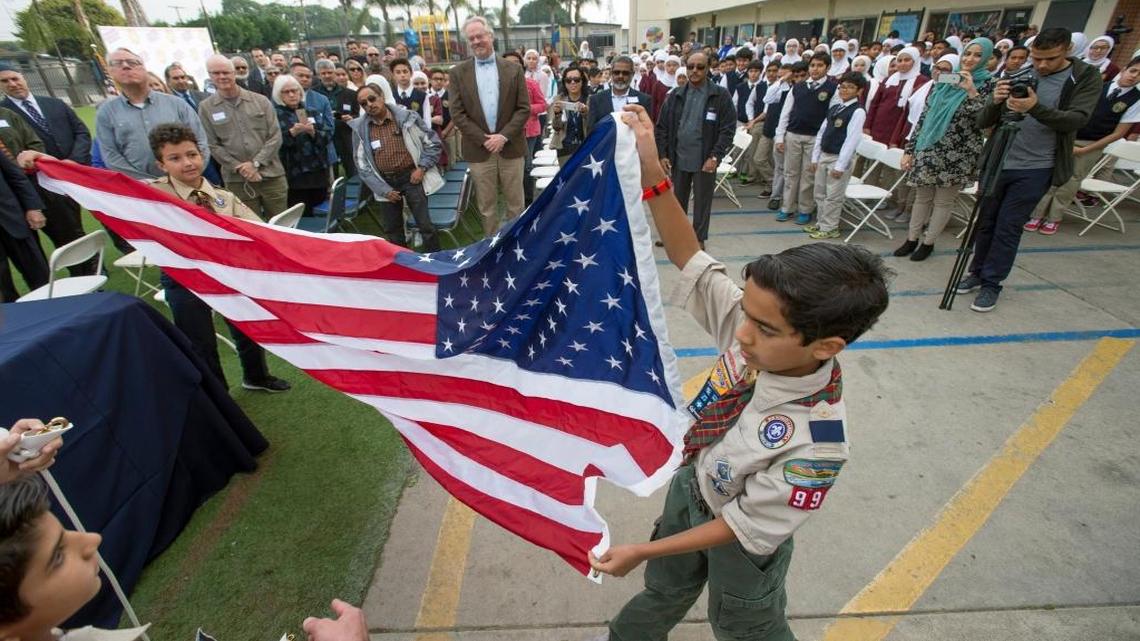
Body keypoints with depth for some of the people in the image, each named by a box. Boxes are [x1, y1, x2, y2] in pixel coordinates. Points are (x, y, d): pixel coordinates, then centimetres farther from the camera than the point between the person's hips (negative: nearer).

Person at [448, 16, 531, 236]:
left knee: (515, 203, 8)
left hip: (511, 147, 0)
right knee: (486, 206, 7)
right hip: (478, 149, 0)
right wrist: (484, 139, -11)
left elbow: (524, 109, -1)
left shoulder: (513, 69, 4)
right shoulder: (457, 73, 3)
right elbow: (457, 113, -2)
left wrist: (503, 136, -13)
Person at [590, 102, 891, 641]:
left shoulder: (814, 444, -39)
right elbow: (689, 257, -21)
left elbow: (744, 526, -26)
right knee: (665, 587, 34)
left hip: (738, 539, -5)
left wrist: (641, 551, -20)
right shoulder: (754, 324, -28)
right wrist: (651, 175, -33)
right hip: (691, 481, 5)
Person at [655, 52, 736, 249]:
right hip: (678, 159, 3)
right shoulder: (675, 96, 5)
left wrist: (715, 156, -16)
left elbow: (728, 129, -8)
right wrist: (662, 155, -2)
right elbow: (662, 127, 6)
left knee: (702, 202, 8)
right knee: (677, 200, 14)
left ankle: (699, 239, 23)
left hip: (705, 161, -3)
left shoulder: (720, 95, -5)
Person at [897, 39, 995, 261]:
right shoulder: (943, 81, 9)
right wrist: (910, 150, 5)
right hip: (927, 150, 3)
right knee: (922, 196, 10)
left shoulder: (987, 85, -1)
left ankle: (928, 242, 16)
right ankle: (912, 239, 21)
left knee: (944, 200, 6)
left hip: (957, 155, -3)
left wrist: (971, 91, -19)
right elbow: (924, 116, 9)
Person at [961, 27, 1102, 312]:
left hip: (1036, 169, -3)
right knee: (986, 222, 10)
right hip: (998, 163, 3)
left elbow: (1077, 120, -14)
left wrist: (1035, 108, -30)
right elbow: (982, 122, 0)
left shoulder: (1087, 77, -2)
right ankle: (978, 273, 26)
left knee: (1008, 227, -2)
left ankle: (992, 283, 9)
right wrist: (995, 101, -21)